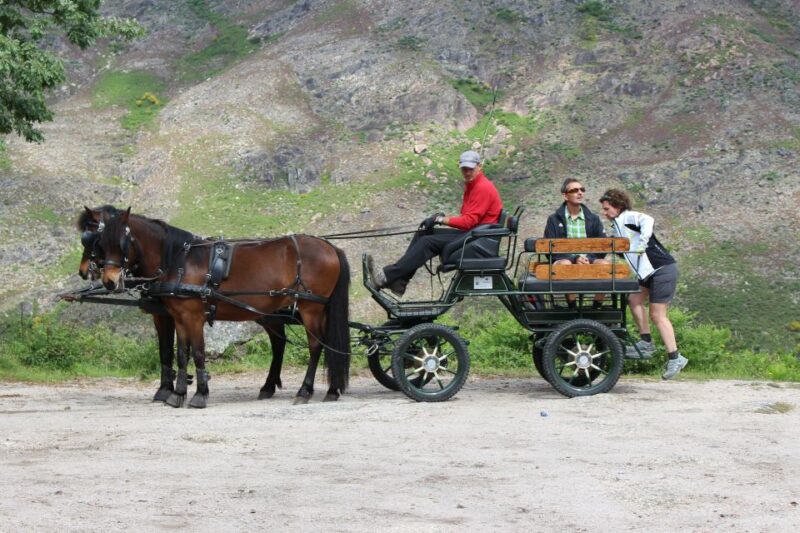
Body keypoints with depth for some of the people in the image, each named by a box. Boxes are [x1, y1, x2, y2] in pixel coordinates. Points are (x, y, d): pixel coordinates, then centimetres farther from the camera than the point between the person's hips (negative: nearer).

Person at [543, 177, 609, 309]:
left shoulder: (593, 219, 15)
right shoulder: (554, 220, 8)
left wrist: (588, 259, -14)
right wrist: (574, 258, -17)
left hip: (590, 262, 2)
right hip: (564, 260, -2)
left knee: (605, 264, -30)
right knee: (565, 264, -38)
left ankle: (597, 307, -18)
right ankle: (572, 307, -27)